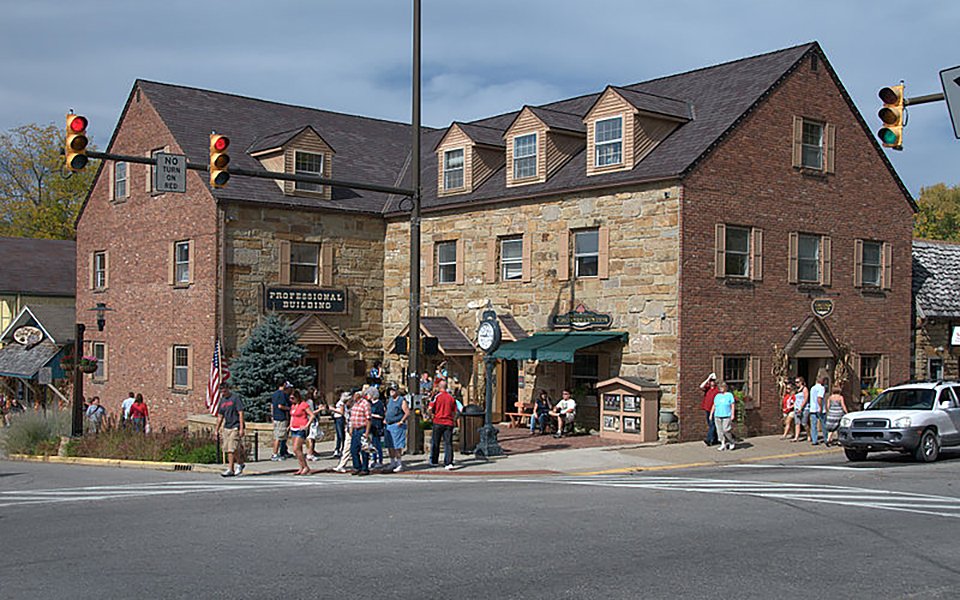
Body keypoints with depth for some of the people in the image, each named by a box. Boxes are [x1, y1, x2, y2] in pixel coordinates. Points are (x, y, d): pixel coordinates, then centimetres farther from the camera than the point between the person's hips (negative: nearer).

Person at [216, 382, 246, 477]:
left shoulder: (235, 398, -6)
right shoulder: (222, 400, 14)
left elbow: (241, 413, -10)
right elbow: (220, 416, 19)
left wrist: (241, 428, -16)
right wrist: (217, 430, 15)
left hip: (236, 427, -7)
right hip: (226, 428, 7)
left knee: (232, 449, -12)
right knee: (228, 449, 8)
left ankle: (230, 469, -7)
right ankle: (240, 464, 24)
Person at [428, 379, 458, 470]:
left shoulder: (437, 396, -4)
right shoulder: (451, 398, 7)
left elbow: (430, 408, -12)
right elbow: (455, 412, 11)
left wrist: (431, 415, 7)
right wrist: (454, 421, 24)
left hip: (438, 422, -2)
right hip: (449, 423, 2)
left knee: (435, 443, 12)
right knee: (448, 443, -2)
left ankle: (434, 461, 23)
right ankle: (449, 463, -12)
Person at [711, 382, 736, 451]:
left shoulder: (729, 395, 1)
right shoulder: (717, 396, 13)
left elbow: (732, 406, -3)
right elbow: (714, 406, 15)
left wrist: (732, 415, -11)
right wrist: (711, 414, 10)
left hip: (726, 416, -5)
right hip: (717, 416, 5)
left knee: (726, 430, -12)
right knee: (720, 430, 1)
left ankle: (731, 442, 9)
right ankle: (723, 445, 7)